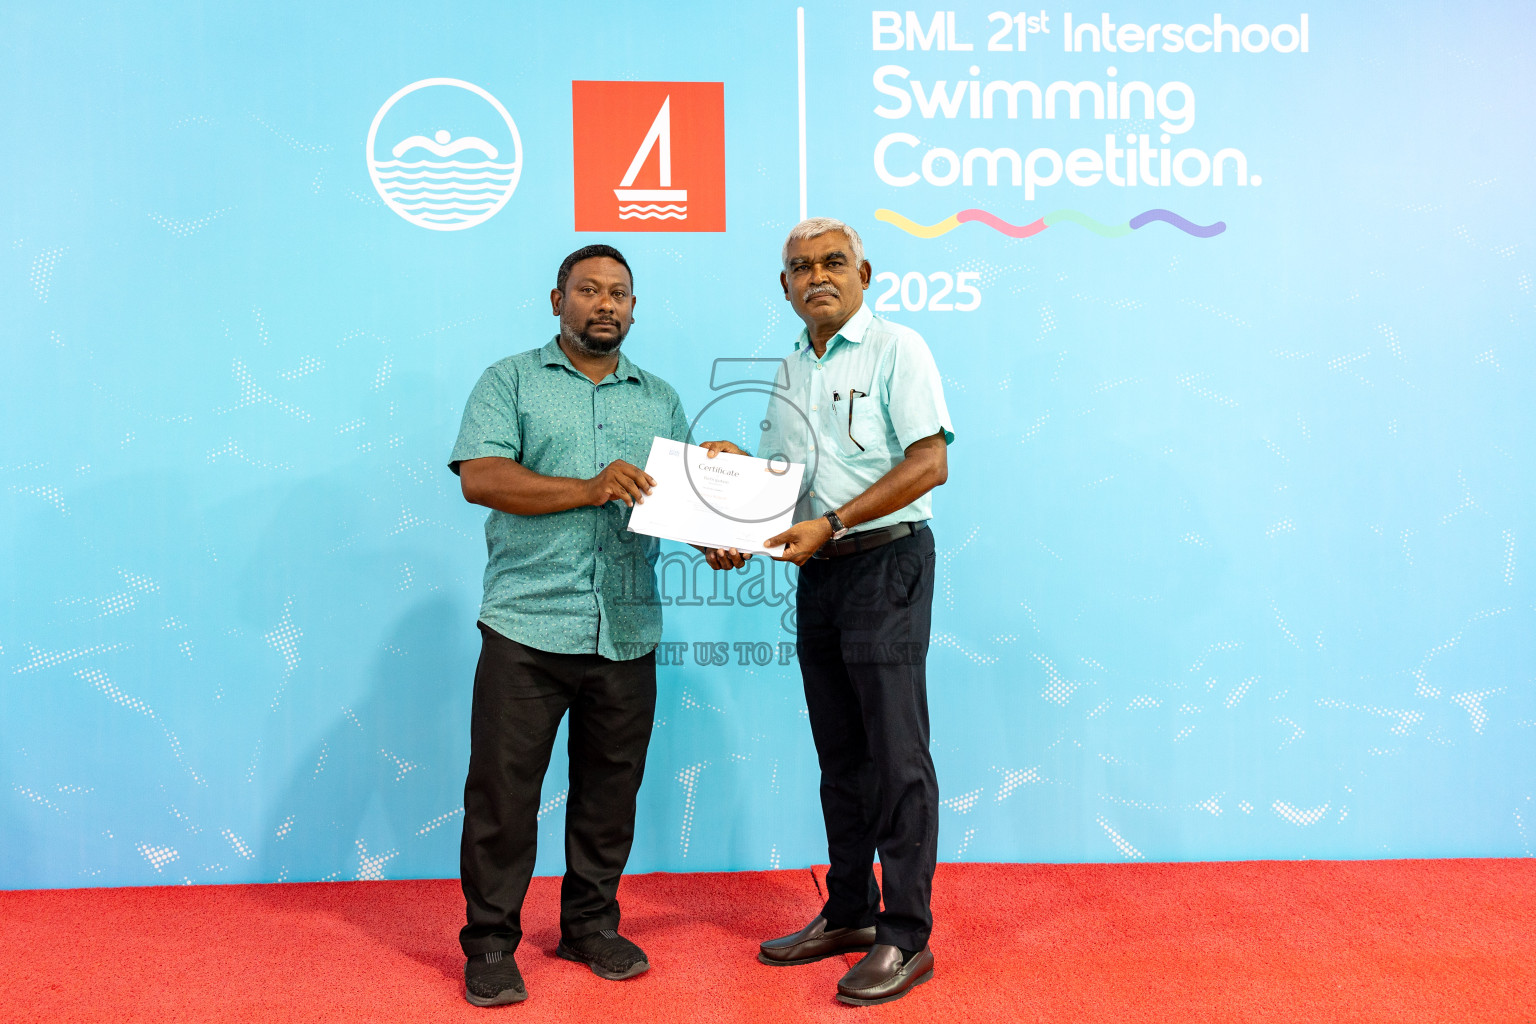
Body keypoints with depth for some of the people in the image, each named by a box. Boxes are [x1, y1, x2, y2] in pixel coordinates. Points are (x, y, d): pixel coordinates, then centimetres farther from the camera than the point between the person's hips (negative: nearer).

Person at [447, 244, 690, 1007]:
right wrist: (588, 490, -18)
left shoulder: (660, 400, 18)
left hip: (626, 632, 4)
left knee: (610, 788, 12)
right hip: (527, 625, -3)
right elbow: (480, 476, -9)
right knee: (502, 790, 2)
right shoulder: (511, 381, 6)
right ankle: (490, 944, 17)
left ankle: (592, 925, 29)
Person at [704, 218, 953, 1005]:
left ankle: (905, 938, 5)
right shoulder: (789, 374, 16)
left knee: (896, 753, -5)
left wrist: (831, 523, -21)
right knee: (840, 754, 13)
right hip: (817, 573, 7)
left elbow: (930, 463, -15)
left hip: (885, 563, -7)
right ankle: (849, 913, 25)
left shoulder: (896, 350, -5)